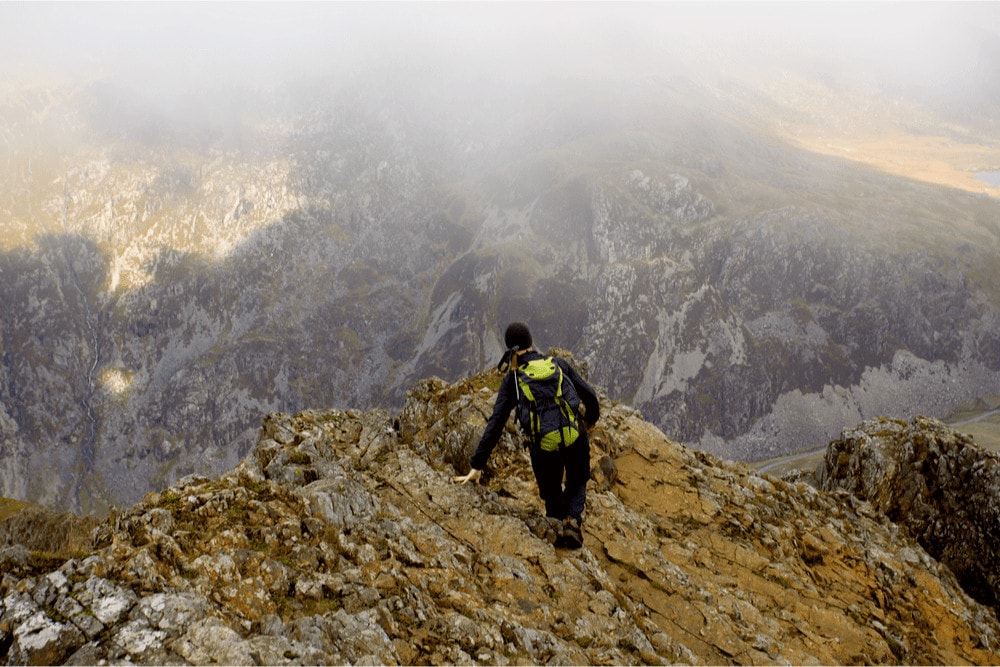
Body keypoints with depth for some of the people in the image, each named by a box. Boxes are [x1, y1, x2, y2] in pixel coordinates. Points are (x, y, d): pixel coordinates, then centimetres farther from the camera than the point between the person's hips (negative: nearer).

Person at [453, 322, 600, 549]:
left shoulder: (512, 380, 8)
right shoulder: (558, 364, 11)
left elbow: (495, 423, 3)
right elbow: (589, 395, 15)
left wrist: (477, 466, 4)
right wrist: (591, 418, 38)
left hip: (543, 445, -1)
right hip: (574, 437, 1)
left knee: (551, 492, 25)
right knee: (577, 483, 26)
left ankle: (558, 521, -1)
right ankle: (574, 519, 1)